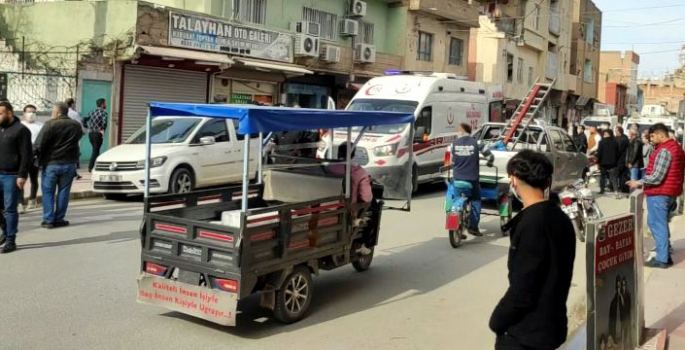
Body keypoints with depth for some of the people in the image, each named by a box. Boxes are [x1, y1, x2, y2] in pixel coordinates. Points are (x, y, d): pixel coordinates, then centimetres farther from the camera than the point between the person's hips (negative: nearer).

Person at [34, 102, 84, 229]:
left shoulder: (50, 124, -11)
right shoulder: (76, 125, 6)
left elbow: (39, 144, -14)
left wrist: (39, 158, -2)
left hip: (51, 163, -3)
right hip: (69, 164, 4)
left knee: (48, 192, 6)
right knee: (63, 191, 10)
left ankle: (48, 220, 4)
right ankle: (59, 219, 11)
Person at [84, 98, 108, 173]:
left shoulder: (92, 112, 13)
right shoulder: (103, 112, -9)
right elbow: (104, 122, -25)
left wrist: (88, 128, 15)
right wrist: (103, 130, -12)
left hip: (90, 133, 7)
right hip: (97, 134, -7)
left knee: (95, 150, 18)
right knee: (95, 151, -1)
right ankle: (90, 168, -3)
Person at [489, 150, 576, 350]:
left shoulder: (531, 224, -22)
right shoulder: (560, 219, 5)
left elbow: (522, 290, -23)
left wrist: (497, 321, -8)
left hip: (524, 334, -9)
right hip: (550, 324, 9)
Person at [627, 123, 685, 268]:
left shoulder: (664, 150, -18)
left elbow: (656, 177, -22)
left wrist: (639, 183, -12)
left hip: (659, 193, -10)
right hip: (671, 192, 10)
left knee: (657, 225, -4)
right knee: (661, 224, 18)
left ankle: (662, 259, -1)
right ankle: (666, 255, 21)